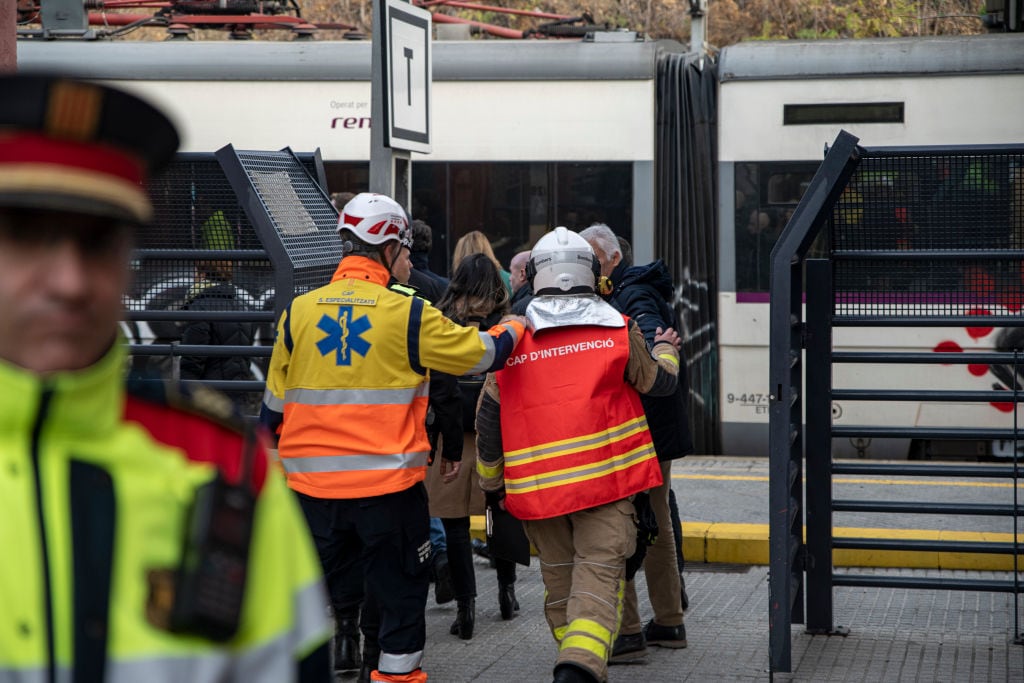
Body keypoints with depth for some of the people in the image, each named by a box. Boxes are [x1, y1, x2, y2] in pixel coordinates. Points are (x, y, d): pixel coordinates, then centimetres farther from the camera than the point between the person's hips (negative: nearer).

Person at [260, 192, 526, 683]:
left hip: (313, 488, 4)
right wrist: (512, 330, 22)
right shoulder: (408, 314, -9)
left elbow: (273, 405, 9)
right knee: (400, 596, 9)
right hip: (389, 486, -3)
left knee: (326, 594, 15)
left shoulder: (298, 312, 2)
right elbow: (481, 352, 1)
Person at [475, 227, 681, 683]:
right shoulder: (618, 330, 2)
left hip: (537, 487, 2)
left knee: (559, 582, 16)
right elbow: (660, 383, 17)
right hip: (606, 481, -2)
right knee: (598, 578, -6)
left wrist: (492, 483, 20)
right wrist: (666, 350, 40)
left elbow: (489, 419, 7)